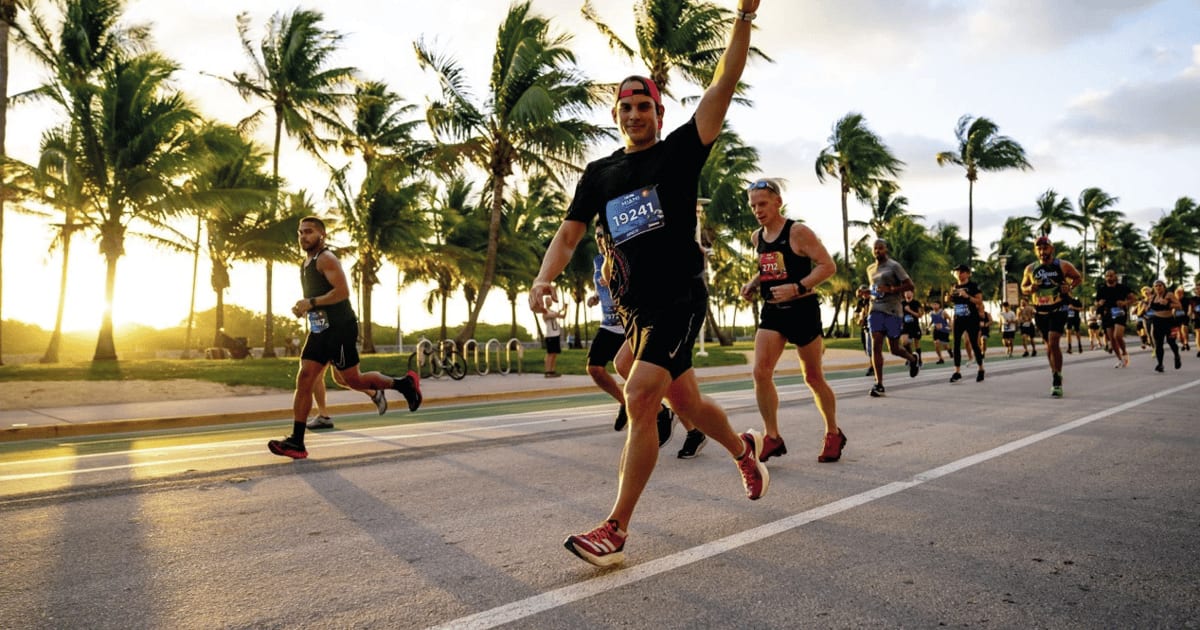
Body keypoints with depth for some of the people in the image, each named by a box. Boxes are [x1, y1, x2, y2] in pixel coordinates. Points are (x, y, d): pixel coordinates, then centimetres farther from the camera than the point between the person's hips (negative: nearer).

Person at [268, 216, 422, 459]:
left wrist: (311, 302, -23)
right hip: (319, 330, 9)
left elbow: (342, 291, -22)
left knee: (352, 379, -1)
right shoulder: (307, 263, 18)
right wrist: (303, 307, 11)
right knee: (304, 380, -1)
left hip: (340, 328, -8)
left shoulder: (326, 259, -11)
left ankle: (405, 383, 20)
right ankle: (296, 442, -1)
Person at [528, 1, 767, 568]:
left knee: (640, 400, -18)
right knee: (685, 402, 17)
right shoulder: (599, 174, 11)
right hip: (635, 308, 6)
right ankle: (744, 448, 47)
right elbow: (570, 233, 7)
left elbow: (723, 85, -8)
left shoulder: (679, 151, -1)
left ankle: (616, 529, -10)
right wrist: (543, 279, -10)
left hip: (680, 299, -6)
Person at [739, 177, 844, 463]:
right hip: (771, 311, 5)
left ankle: (833, 434, 27)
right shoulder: (757, 237, 8)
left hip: (802, 310, -5)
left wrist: (797, 288, -26)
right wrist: (753, 284, 5)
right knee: (760, 372, -12)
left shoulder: (798, 232, -11)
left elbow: (828, 265, -15)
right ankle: (772, 438, -1)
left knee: (813, 378, 6)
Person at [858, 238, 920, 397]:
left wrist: (891, 290, -20)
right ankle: (879, 385, -9)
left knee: (894, 349, 3)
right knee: (876, 346, -9)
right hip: (876, 310, 4)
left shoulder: (894, 266, -4)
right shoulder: (870, 269, 15)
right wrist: (866, 293, 8)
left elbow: (910, 285, -8)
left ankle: (912, 359, 39)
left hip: (893, 311, -4)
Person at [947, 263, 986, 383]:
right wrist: (950, 295, -1)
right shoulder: (955, 287, 11)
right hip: (958, 319, 5)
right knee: (956, 344, -3)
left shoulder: (973, 285, -6)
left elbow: (980, 301, -12)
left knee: (974, 344, 1)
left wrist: (967, 296, -24)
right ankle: (957, 372, -2)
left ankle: (981, 370, 17)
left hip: (971, 319, -5)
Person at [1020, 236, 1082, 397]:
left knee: (1053, 343, -15)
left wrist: (1070, 287, -12)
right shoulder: (1030, 269, 4)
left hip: (1058, 310, -4)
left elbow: (1079, 278, 7)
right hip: (1040, 312, 4)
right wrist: (1030, 289, -8)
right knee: (1049, 345, 13)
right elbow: (1023, 287, 15)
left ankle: (1057, 381, -9)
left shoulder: (1062, 266, -4)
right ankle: (1055, 375, 28)